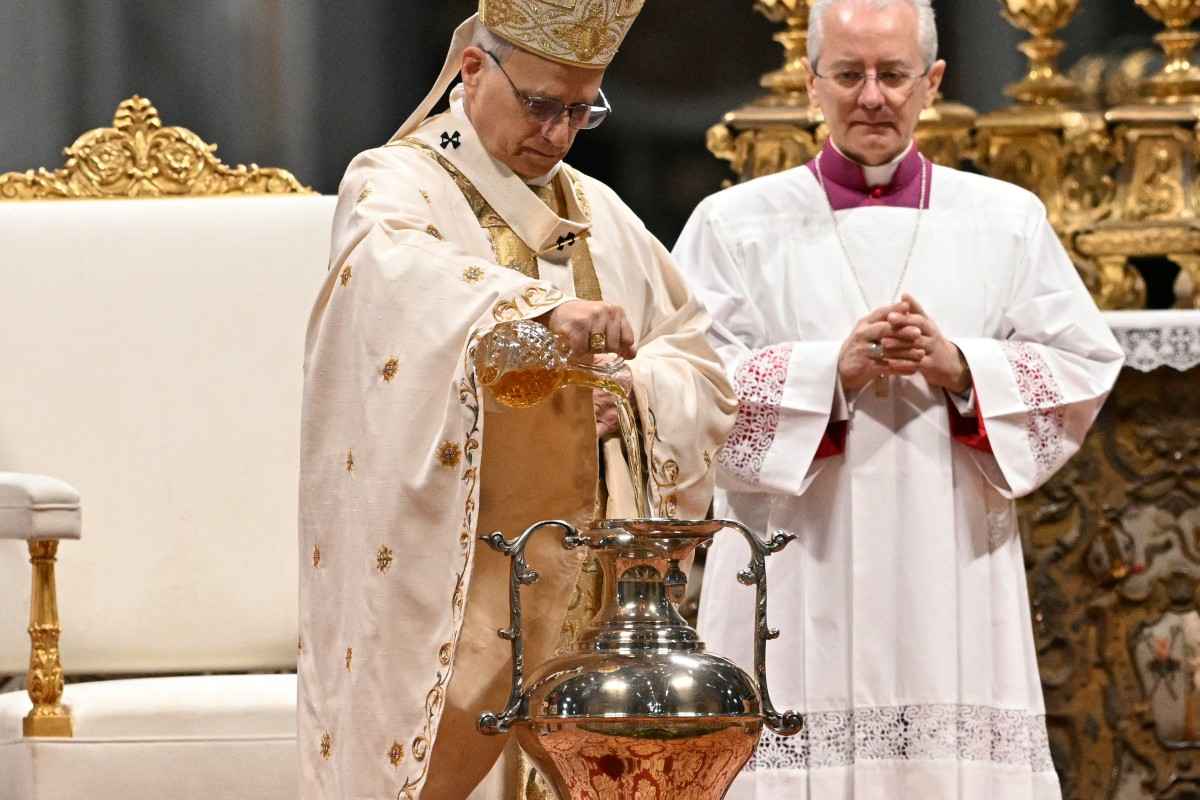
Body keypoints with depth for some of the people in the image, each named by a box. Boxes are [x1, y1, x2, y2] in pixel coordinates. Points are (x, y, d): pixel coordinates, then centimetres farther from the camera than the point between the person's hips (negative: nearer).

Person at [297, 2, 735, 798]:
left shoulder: (597, 212, 15)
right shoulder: (395, 187, -3)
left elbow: (697, 360, 16)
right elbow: (402, 275, -28)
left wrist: (642, 391, -8)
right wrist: (548, 306, -45)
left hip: (580, 577, 5)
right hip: (442, 575, -5)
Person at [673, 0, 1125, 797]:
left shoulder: (1008, 221, 12)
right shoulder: (737, 223, 7)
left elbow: (1086, 370, 7)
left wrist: (961, 369, -9)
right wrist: (831, 370, -14)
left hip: (955, 582, 1)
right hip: (797, 593, -1)